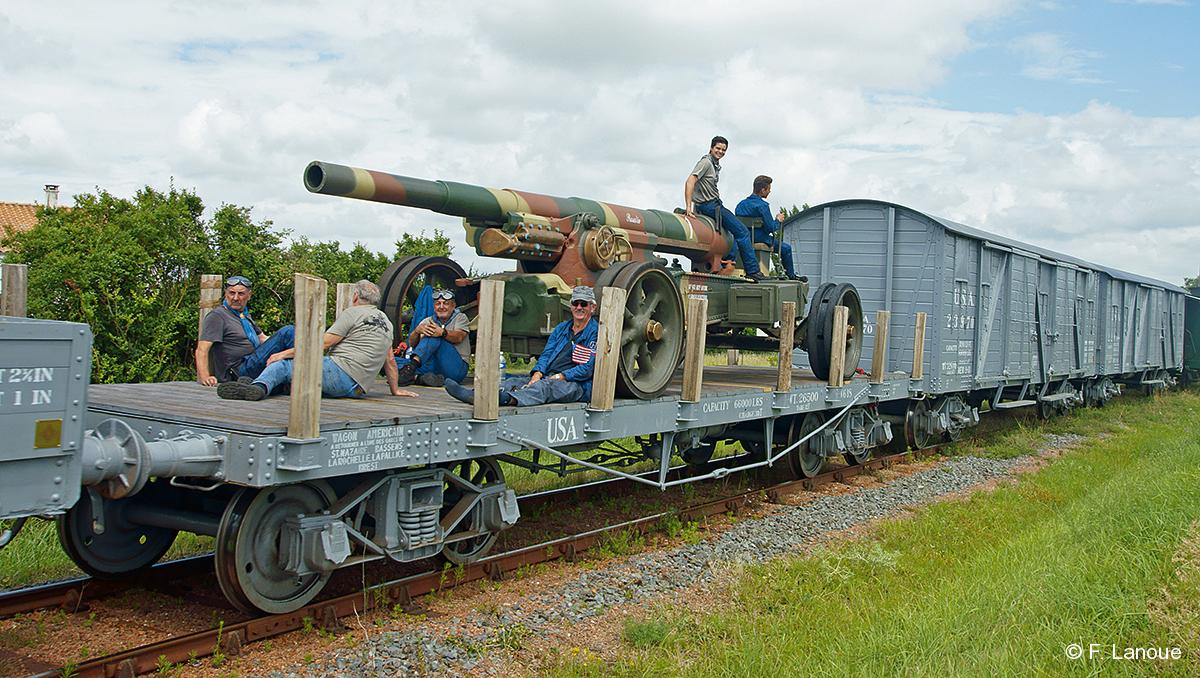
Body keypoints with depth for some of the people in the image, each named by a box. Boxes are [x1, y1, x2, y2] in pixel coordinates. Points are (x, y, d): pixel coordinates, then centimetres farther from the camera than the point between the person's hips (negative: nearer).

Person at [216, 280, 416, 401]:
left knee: (280, 366, -9)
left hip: (341, 371, -8)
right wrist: (395, 389, 37)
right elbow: (389, 360, 26)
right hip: (358, 388, 8)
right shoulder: (386, 321, 25)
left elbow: (323, 343, -3)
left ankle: (259, 386, -37)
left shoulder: (352, 313, 3)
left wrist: (285, 353, 2)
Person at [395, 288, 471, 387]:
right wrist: (417, 331, -20)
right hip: (433, 366, 4)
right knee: (396, 361, -16)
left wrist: (443, 332, -36)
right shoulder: (427, 322, 19)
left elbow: (459, 337, -14)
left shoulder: (460, 318, 9)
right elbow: (411, 344, 3)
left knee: (435, 336, -27)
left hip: (456, 367, -4)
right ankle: (418, 376, -43)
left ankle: (412, 365, -44)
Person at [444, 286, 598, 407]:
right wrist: (536, 375, -6)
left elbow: (588, 369, -8)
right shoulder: (562, 328, 23)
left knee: (546, 385, -37)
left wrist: (559, 377, -15)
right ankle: (474, 395, -39)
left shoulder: (596, 332, 1)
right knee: (514, 382, -16)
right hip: (547, 378, 7)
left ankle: (510, 399, -66)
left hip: (577, 386, -7)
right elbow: (546, 354, 13)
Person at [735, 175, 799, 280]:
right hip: (759, 239, -9)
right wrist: (778, 220, 2)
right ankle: (791, 276, 19)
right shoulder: (762, 205, -19)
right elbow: (770, 228, -20)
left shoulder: (741, 204, 5)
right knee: (786, 248, 7)